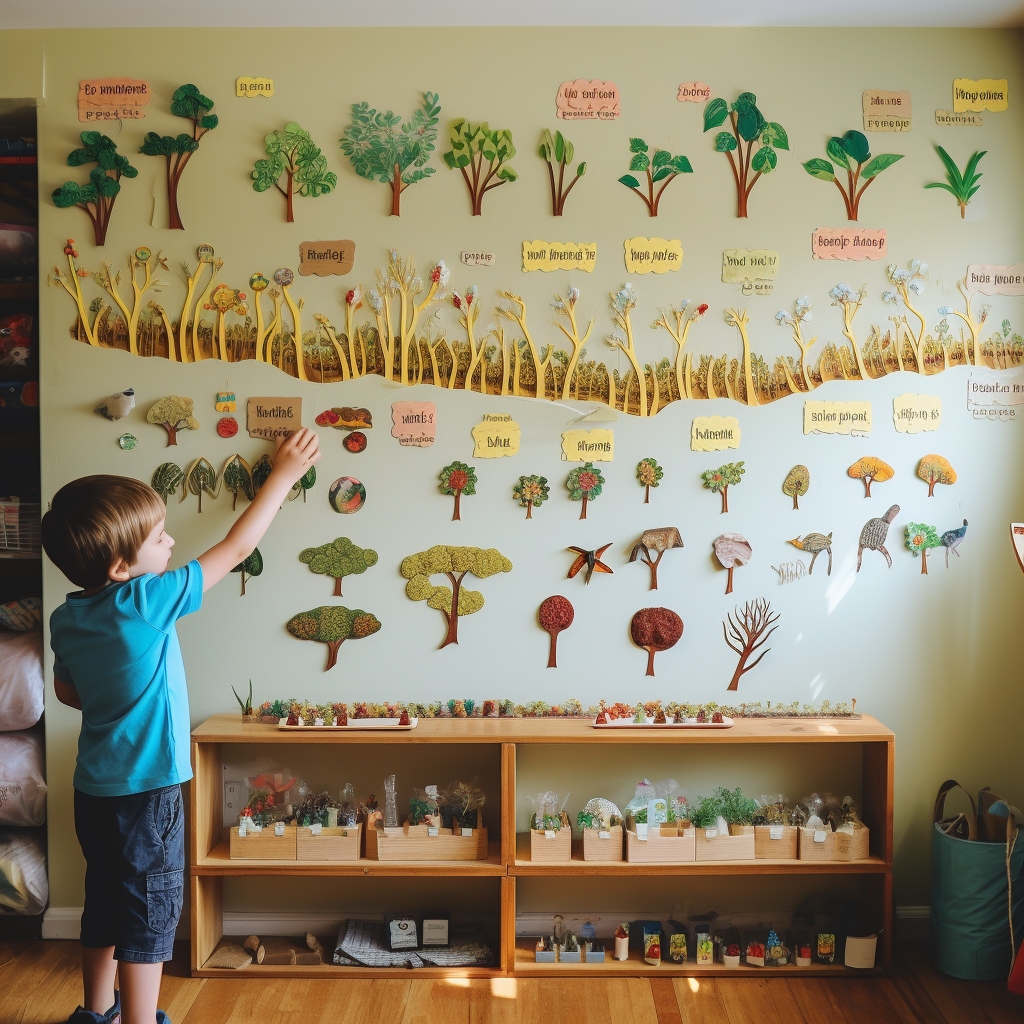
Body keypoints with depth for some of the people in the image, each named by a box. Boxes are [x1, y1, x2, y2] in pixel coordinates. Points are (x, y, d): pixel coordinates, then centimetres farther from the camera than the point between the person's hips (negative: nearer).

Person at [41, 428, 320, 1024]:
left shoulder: (67, 618, -1)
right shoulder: (145, 602, -23)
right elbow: (237, 548, -17)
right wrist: (284, 474, -8)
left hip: (95, 788, 8)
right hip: (145, 790, -8)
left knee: (106, 906, 22)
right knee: (150, 913, 6)